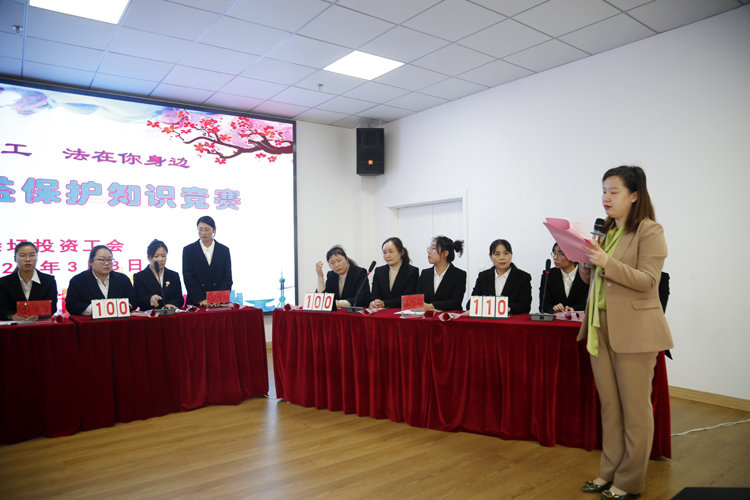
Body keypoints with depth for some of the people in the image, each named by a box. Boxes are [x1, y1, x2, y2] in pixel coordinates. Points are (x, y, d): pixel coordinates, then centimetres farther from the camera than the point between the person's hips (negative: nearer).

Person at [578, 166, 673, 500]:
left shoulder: (650, 231, -7)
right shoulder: (605, 231, 13)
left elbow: (648, 280, -15)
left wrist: (607, 263, -26)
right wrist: (586, 262, -3)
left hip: (633, 331, -7)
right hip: (600, 328, 7)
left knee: (635, 409, 4)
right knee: (609, 406, 14)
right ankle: (609, 473, 26)